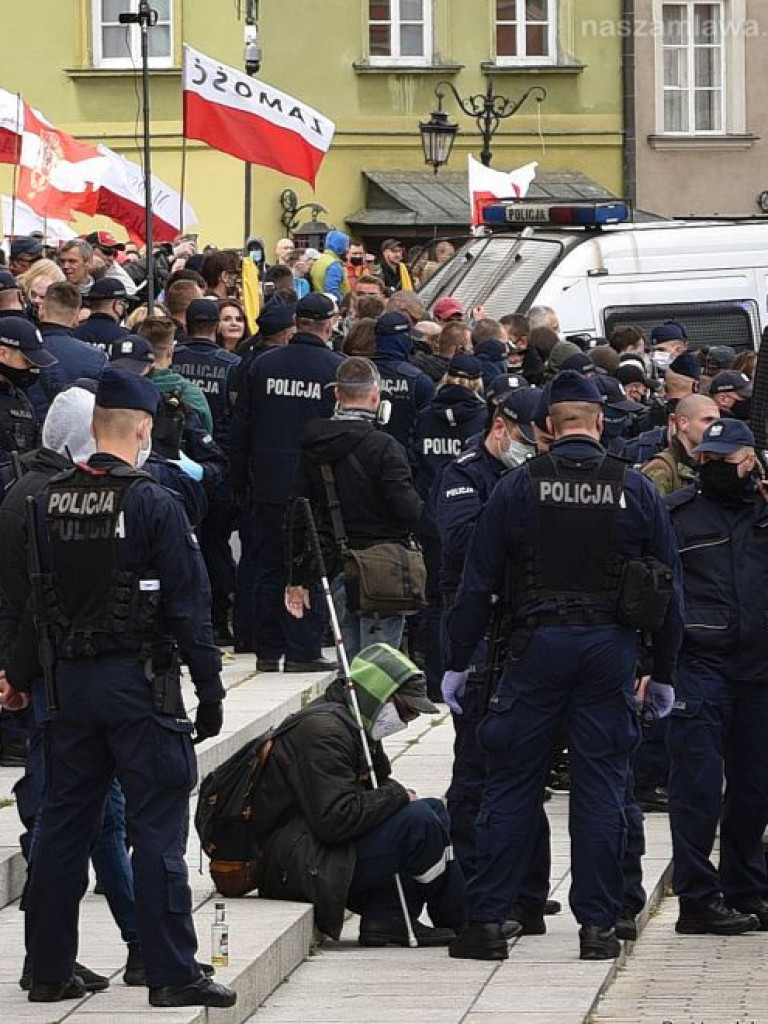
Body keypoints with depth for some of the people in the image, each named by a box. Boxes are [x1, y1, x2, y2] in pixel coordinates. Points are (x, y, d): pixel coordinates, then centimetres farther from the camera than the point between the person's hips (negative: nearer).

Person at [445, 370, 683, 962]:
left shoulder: (519, 487, -2)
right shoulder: (637, 491, 2)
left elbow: (478, 583, -1)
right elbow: (668, 588, 5)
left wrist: (458, 662, 7)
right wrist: (663, 673, 13)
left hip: (538, 647, -1)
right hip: (611, 650, 1)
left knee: (511, 786, 4)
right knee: (601, 788, 5)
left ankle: (488, 920, 3)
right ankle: (599, 925, 4)